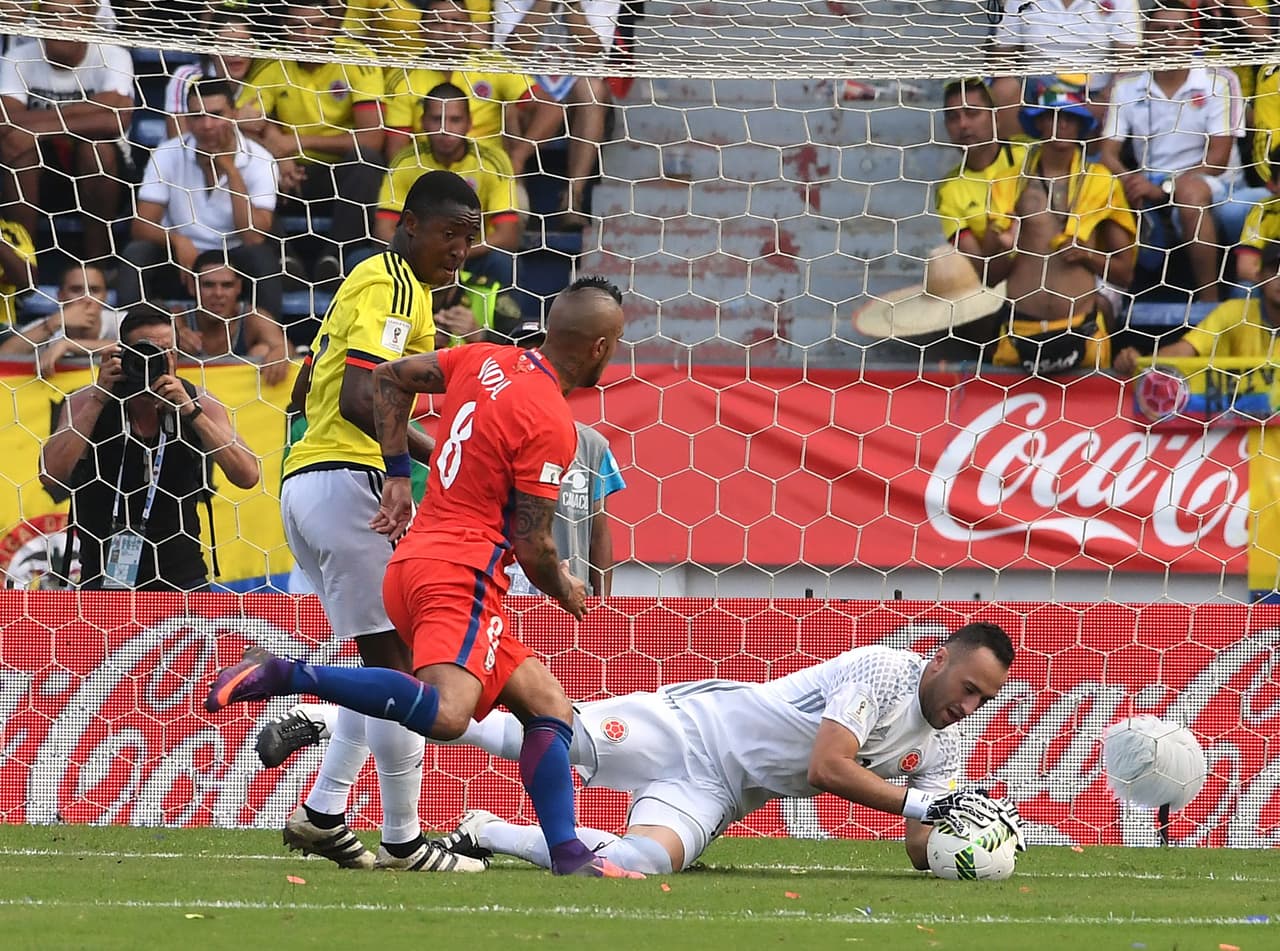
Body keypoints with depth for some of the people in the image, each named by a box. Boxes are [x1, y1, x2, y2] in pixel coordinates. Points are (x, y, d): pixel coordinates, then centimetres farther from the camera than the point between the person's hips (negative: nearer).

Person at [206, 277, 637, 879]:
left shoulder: (486, 361, 13)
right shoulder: (551, 426, -10)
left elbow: (391, 379, 25)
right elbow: (532, 548, -9)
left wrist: (398, 477, 25)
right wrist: (565, 591, 12)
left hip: (411, 563, 10)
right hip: (461, 574, -10)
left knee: (548, 706, 12)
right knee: (446, 713, -31)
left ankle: (567, 853, 3)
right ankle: (284, 675, -29)